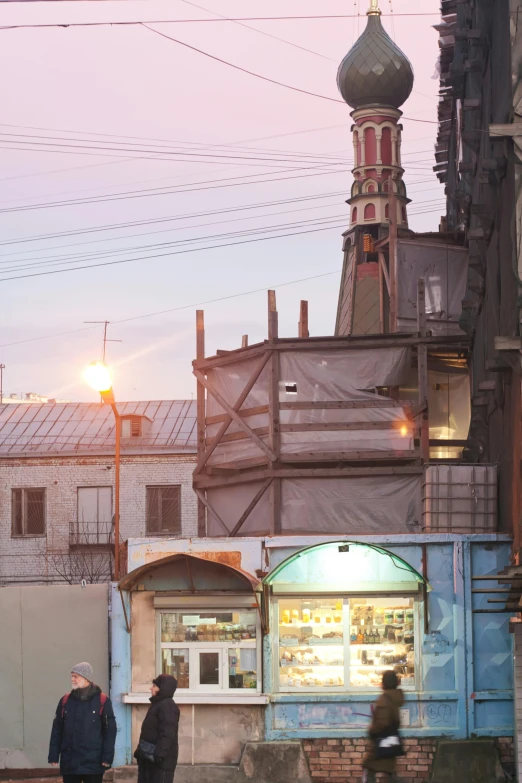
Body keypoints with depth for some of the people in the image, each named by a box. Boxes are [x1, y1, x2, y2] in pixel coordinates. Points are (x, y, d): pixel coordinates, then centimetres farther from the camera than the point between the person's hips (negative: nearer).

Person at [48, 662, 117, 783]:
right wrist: (54, 755, 3)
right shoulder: (65, 701, 7)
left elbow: (110, 731, -4)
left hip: (93, 763, -3)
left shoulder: (102, 701, -3)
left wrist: (107, 757, -10)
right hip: (69, 762, 3)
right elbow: (57, 730, 9)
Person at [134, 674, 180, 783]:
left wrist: (160, 754, -29)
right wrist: (140, 750, 20)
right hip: (149, 756, 11)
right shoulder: (157, 704, 18)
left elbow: (167, 734, -24)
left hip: (161, 759, -11)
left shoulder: (168, 706, -15)